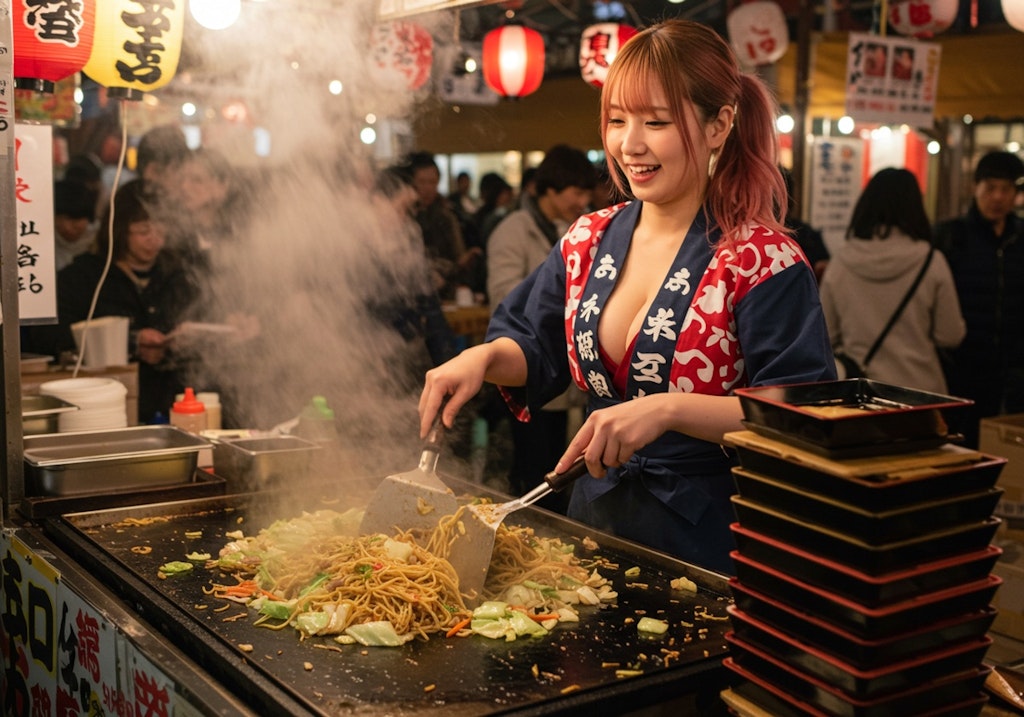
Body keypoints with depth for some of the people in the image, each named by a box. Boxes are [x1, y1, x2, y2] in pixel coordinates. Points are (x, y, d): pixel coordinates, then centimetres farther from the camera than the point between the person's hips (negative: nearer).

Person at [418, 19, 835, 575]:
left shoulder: (763, 260, -16)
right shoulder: (589, 241, 3)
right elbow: (536, 348, 14)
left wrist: (667, 409, -31)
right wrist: (484, 357, -7)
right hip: (597, 517, 6)